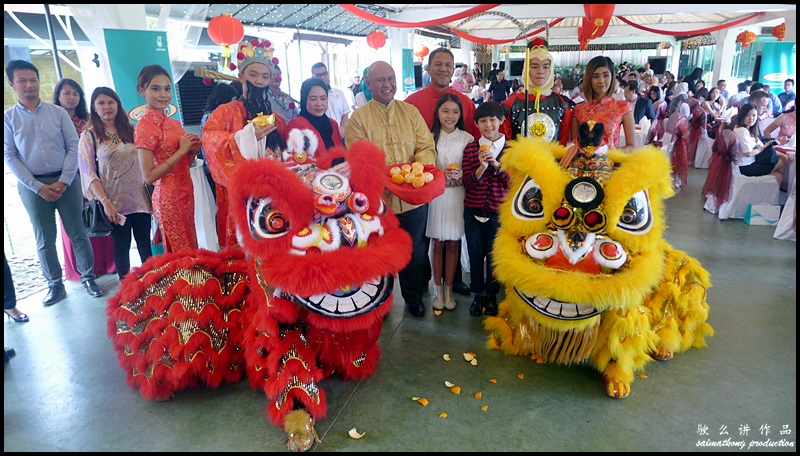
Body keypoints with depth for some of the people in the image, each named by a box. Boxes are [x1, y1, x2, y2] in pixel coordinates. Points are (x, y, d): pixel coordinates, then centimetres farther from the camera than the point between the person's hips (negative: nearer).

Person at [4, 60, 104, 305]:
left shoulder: (58, 112, 3)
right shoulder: (8, 118, 3)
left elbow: (73, 146, -1)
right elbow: (10, 156, 0)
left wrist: (64, 181, -10)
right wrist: (38, 187, -9)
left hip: (66, 180, 0)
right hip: (32, 185, 1)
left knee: (77, 233, 4)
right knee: (45, 240, 8)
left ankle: (88, 277, 17)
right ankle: (55, 285, 19)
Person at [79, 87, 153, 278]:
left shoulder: (130, 131, 9)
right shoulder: (89, 136, 0)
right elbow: (89, 173, -5)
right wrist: (105, 202, -14)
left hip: (139, 197, 3)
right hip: (115, 202, -2)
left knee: (145, 244, 7)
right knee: (122, 246, 6)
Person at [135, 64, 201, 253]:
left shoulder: (174, 123, 9)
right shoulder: (145, 126, -13)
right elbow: (149, 176, -18)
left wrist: (193, 150, -4)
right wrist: (181, 150, -18)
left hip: (186, 193, 7)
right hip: (168, 198, -7)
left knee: (192, 248, 15)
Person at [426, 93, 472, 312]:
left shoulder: (467, 139, -1)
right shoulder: (430, 138, -2)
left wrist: (460, 176, -16)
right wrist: (440, 175, -17)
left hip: (458, 196, 1)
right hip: (435, 196, 0)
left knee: (453, 244, 9)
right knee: (438, 244, 8)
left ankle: (448, 289, 23)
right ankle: (437, 289, 22)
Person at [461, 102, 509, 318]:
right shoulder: (471, 148, 1)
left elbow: (514, 182, -4)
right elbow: (467, 182, -4)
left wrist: (497, 165, -18)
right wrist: (481, 167, -21)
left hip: (499, 211, -1)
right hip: (473, 210, 1)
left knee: (494, 254, 9)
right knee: (475, 254, 11)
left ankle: (491, 295, 28)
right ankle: (478, 294, 29)